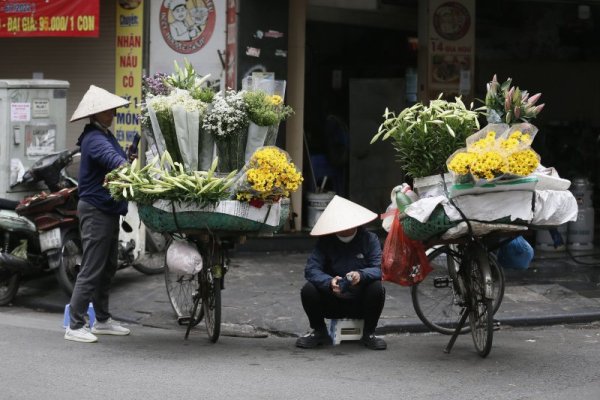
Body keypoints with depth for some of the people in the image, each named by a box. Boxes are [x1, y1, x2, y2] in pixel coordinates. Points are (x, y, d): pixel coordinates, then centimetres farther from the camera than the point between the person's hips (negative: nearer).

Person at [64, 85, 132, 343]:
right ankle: (75, 326, -4)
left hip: (108, 209, 10)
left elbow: (119, 160, 20)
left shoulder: (106, 135, 15)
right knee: (91, 270, -8)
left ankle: (102, 320, 25)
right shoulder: (94, 139, -19)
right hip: (96, 210, -10)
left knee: (108, 267, 16)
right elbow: (114, 160, -36)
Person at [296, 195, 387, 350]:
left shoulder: (369, 239, -7)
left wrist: (361, 275, -40)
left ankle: (369, 333, -6)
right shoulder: (325, 242, -6)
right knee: (308, 290, -24)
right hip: (332, 301, 1)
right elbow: (311, 269, -18)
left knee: (377, 289, -30)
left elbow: (380, 269, -18)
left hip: (361, 303, 0)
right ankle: (319, 332, 2)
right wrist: (329, 282, -38)